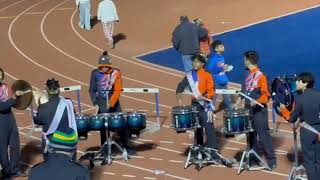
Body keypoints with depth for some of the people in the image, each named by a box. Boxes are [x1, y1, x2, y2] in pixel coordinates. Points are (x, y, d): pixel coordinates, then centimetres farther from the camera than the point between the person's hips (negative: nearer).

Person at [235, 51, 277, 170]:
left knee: (263, 135, -6)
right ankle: (253, 158, 24)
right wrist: (239, 101, 11)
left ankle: (271, 161, -1)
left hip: (259, 111, -9)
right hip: (249, 110, 9)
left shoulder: (260, 76, -15)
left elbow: (266, 95, -16)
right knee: (251, 135, 14)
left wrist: (257, 102, -30)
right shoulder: (249, 75, 9)